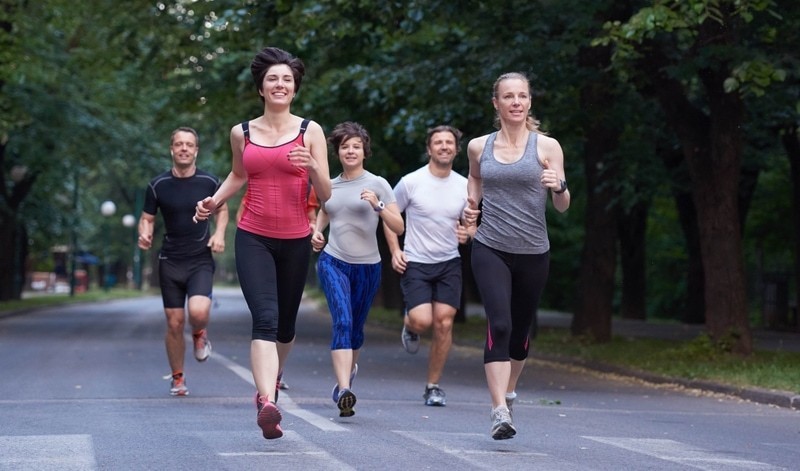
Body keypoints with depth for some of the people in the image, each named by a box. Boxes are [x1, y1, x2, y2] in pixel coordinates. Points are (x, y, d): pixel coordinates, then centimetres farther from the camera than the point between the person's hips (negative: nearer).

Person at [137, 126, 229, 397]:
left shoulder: (210, 182, -1)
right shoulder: (158, 185, -1)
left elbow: (221, 209, 16)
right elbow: (147, 218, 8)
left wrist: (219, 233, -2)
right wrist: (144, 234, -13)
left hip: (201, 260, -1)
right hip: (170, 261, 1)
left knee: (198, 311, -24)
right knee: (174, 323, 2)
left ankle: (199, 334, 13)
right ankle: (177, 378, 21)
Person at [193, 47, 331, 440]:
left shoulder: (310, 132, 0)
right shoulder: (242, 133, 5)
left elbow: (325, 195, -3)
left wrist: (312, 167, -22)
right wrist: (214, 202, 8)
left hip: (295, 241, 1)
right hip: (253, 238, -1)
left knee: (285, 323, 14)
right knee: (265, 318, -19)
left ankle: (272, 377, 45)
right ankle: (267, 403, -30)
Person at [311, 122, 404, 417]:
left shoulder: (378, 184, 0)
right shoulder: (329, 187, 9)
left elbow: (398, 228, -3)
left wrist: (378, 206, -19)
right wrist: (316, 234, 5)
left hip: (367, 267, 0)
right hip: (333, 263, 0)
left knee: (356, 328, 12)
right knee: (342, 322, -18)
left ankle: (349, 367, 44)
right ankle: (344, 390, -28)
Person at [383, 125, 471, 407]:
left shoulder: (465, 186, 4)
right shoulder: (411, 182, -6)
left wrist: (467, 233, -6)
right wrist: (395, 251, -5)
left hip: (449, 263, 3)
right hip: (415, 263, -3)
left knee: (444, 322, -6)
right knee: (422, 320, -18)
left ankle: (433, 386, 8)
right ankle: (409, 327, 23)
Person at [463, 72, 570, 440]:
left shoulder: (547, 147, -2)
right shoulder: (479, 147, 4)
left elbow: (562, 207, 0)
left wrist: (559, 186, -21)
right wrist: (471, 206, 8)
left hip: (533, 253, 1)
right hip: (490, 249, 0)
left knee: (522, 327, 13)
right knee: (499, 325, -17)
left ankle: (509, 391, 40)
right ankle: (500, 412, -21)